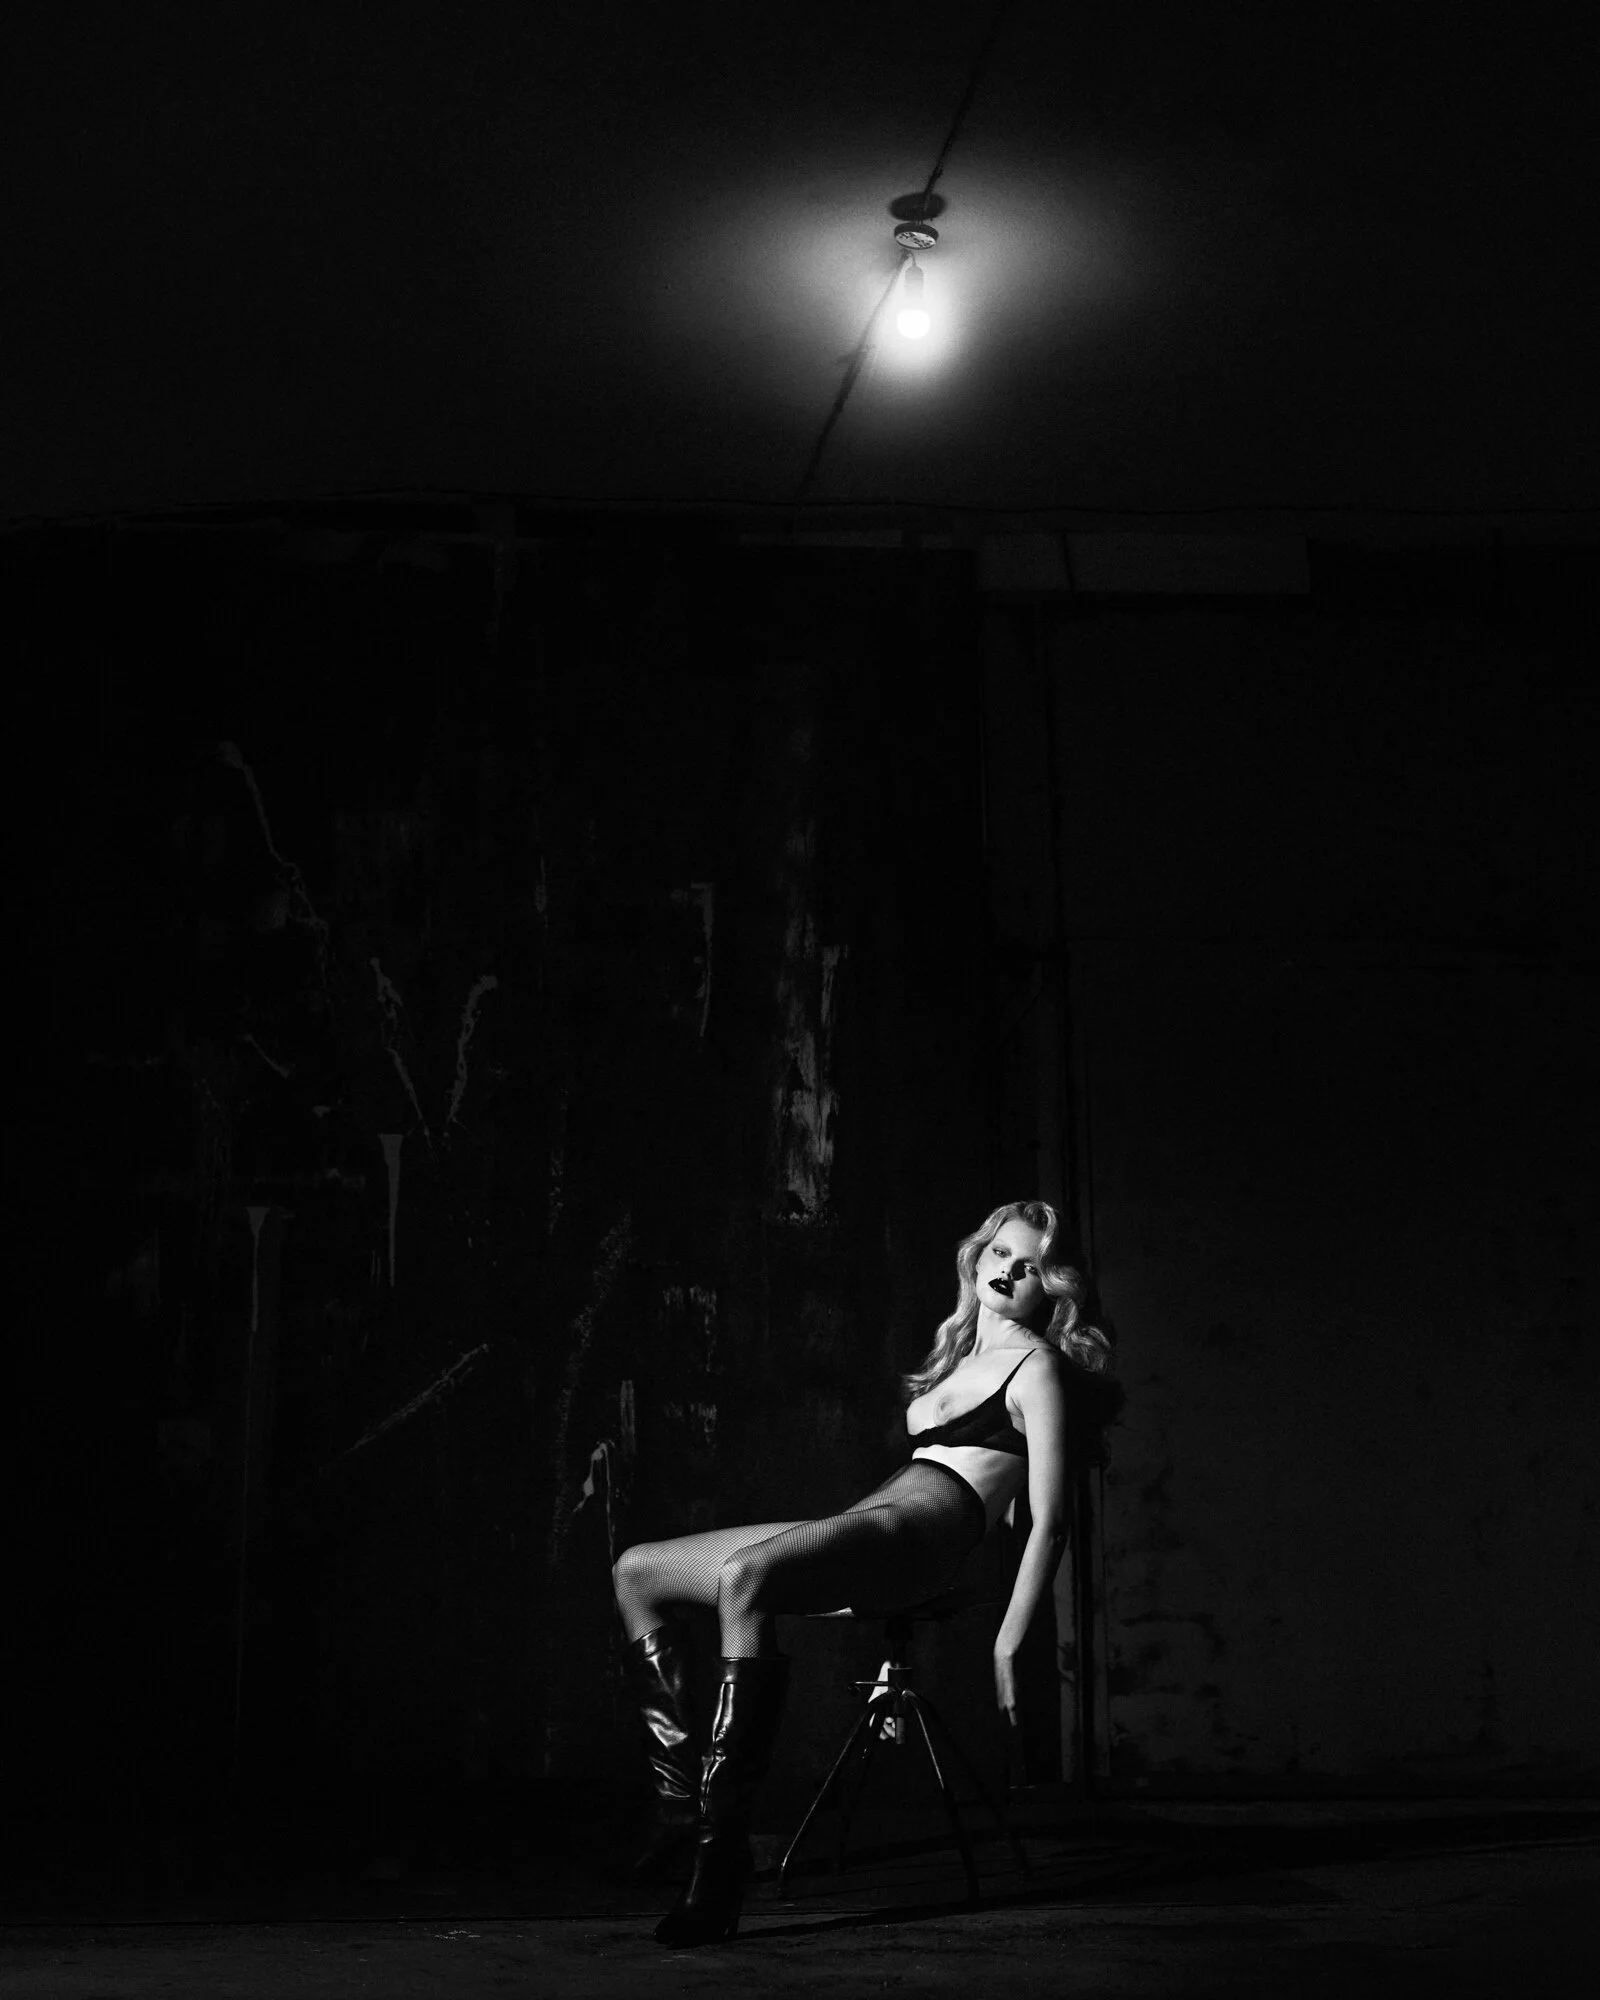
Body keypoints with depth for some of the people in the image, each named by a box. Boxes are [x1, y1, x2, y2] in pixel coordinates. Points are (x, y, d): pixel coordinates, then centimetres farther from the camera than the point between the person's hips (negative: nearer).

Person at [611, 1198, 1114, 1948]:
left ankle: (722, 1852, -40)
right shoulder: (961, 1352, 28)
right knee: (636, 1570, 2)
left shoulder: (1035, 1365, 4)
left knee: (745, 1576, -38)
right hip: (854, 1528, 9)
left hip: (913, 1535, -9)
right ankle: (680, 1796, -3)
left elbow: (1049, 1518, -4)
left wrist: (1008, 1642, -9)